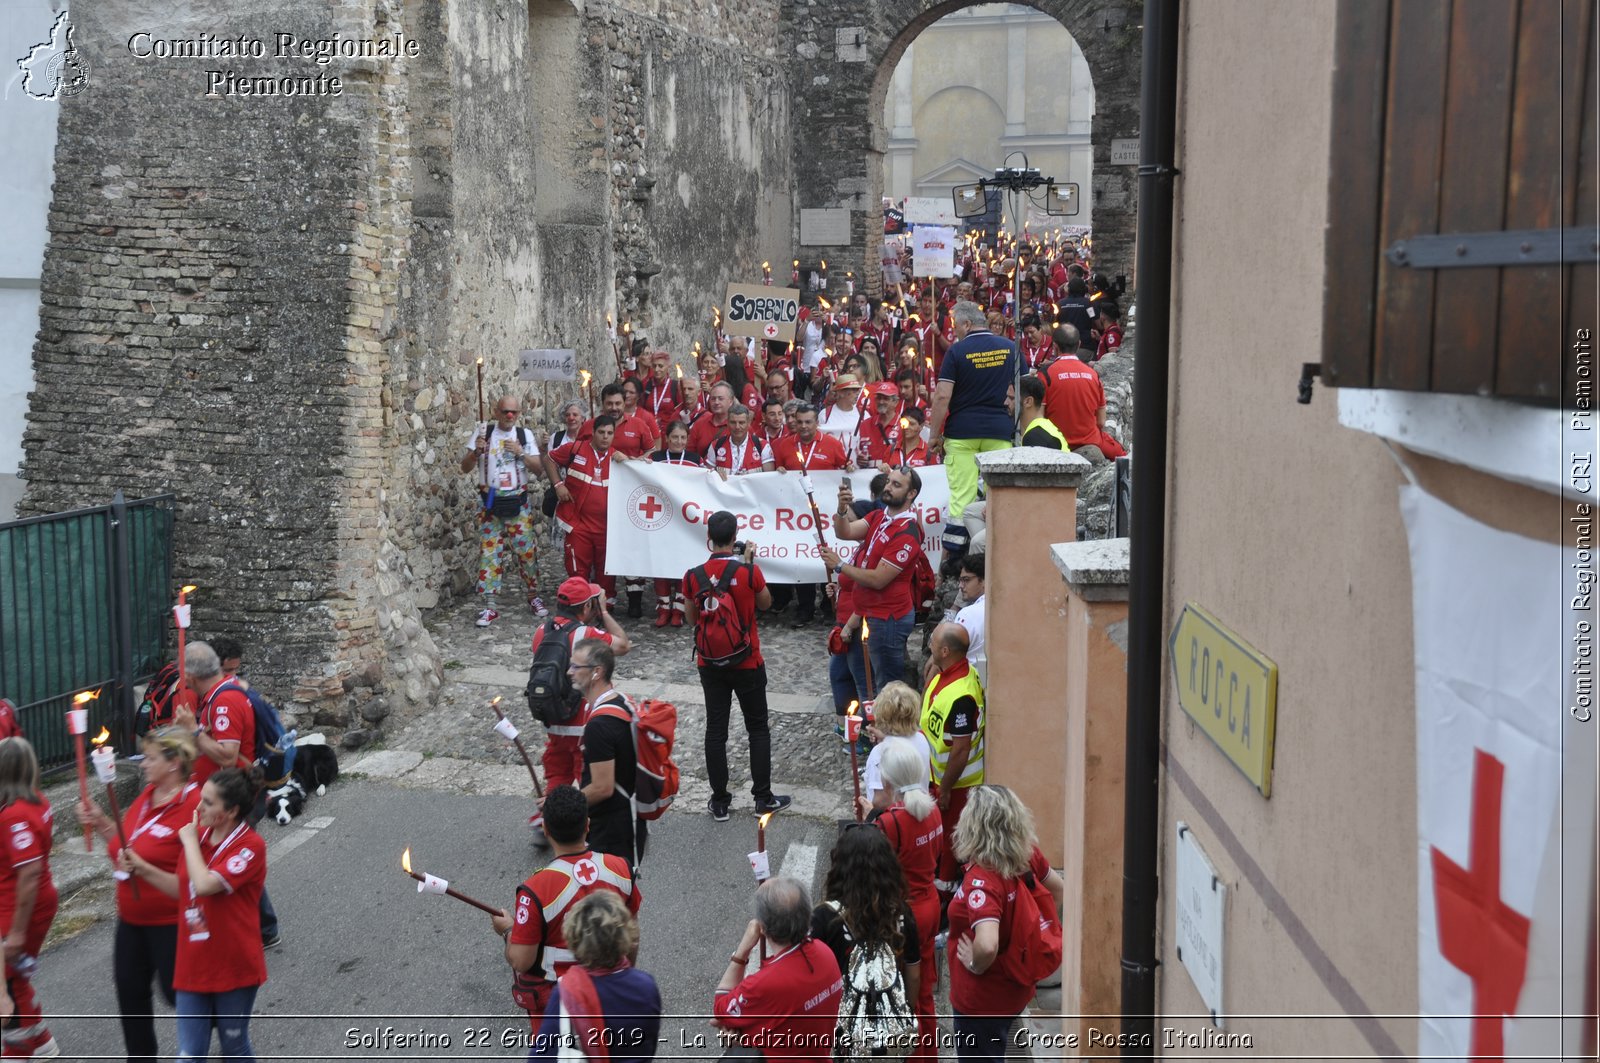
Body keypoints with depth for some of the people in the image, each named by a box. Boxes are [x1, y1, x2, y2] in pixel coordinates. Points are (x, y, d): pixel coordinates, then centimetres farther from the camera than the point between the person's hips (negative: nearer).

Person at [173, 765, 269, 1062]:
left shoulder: (250, 846, -17)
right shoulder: (198, 835, 4)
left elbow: (205, 884, -30)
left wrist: (189, 841, -19)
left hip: (234, 967, -5)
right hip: (193, 965, 5)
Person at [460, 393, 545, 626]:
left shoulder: (525, 435, 4)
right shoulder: (483, 433, 1)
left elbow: (538, 467, 0)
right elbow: (465, 467, 1)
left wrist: (521, 452, -16)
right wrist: (476, 452, -18)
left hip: (517, 503, 0)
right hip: (490, 503, 0)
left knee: (526, 550, 3)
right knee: (489, 552, -2)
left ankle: (533, 596, 22)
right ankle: (489, 606, 1)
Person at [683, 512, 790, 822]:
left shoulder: (693, 577, -10)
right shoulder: (749, 572, -16)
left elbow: (692, 618, 6)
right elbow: (766, 603, 3)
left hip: (710, 665, 2)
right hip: (747, 665, -2)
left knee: (715, 730, 9)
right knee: (758, 728, 13)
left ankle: (719, 802, 15)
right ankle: (763, 797, 19)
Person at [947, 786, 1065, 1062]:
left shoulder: (981, 879, -33)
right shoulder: (1027, 855, -10)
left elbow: (987, 945, -45)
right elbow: (1059, 889, 8)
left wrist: (976, 964, -24)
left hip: (981, 1001, -7)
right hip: (1014, 988, 7)